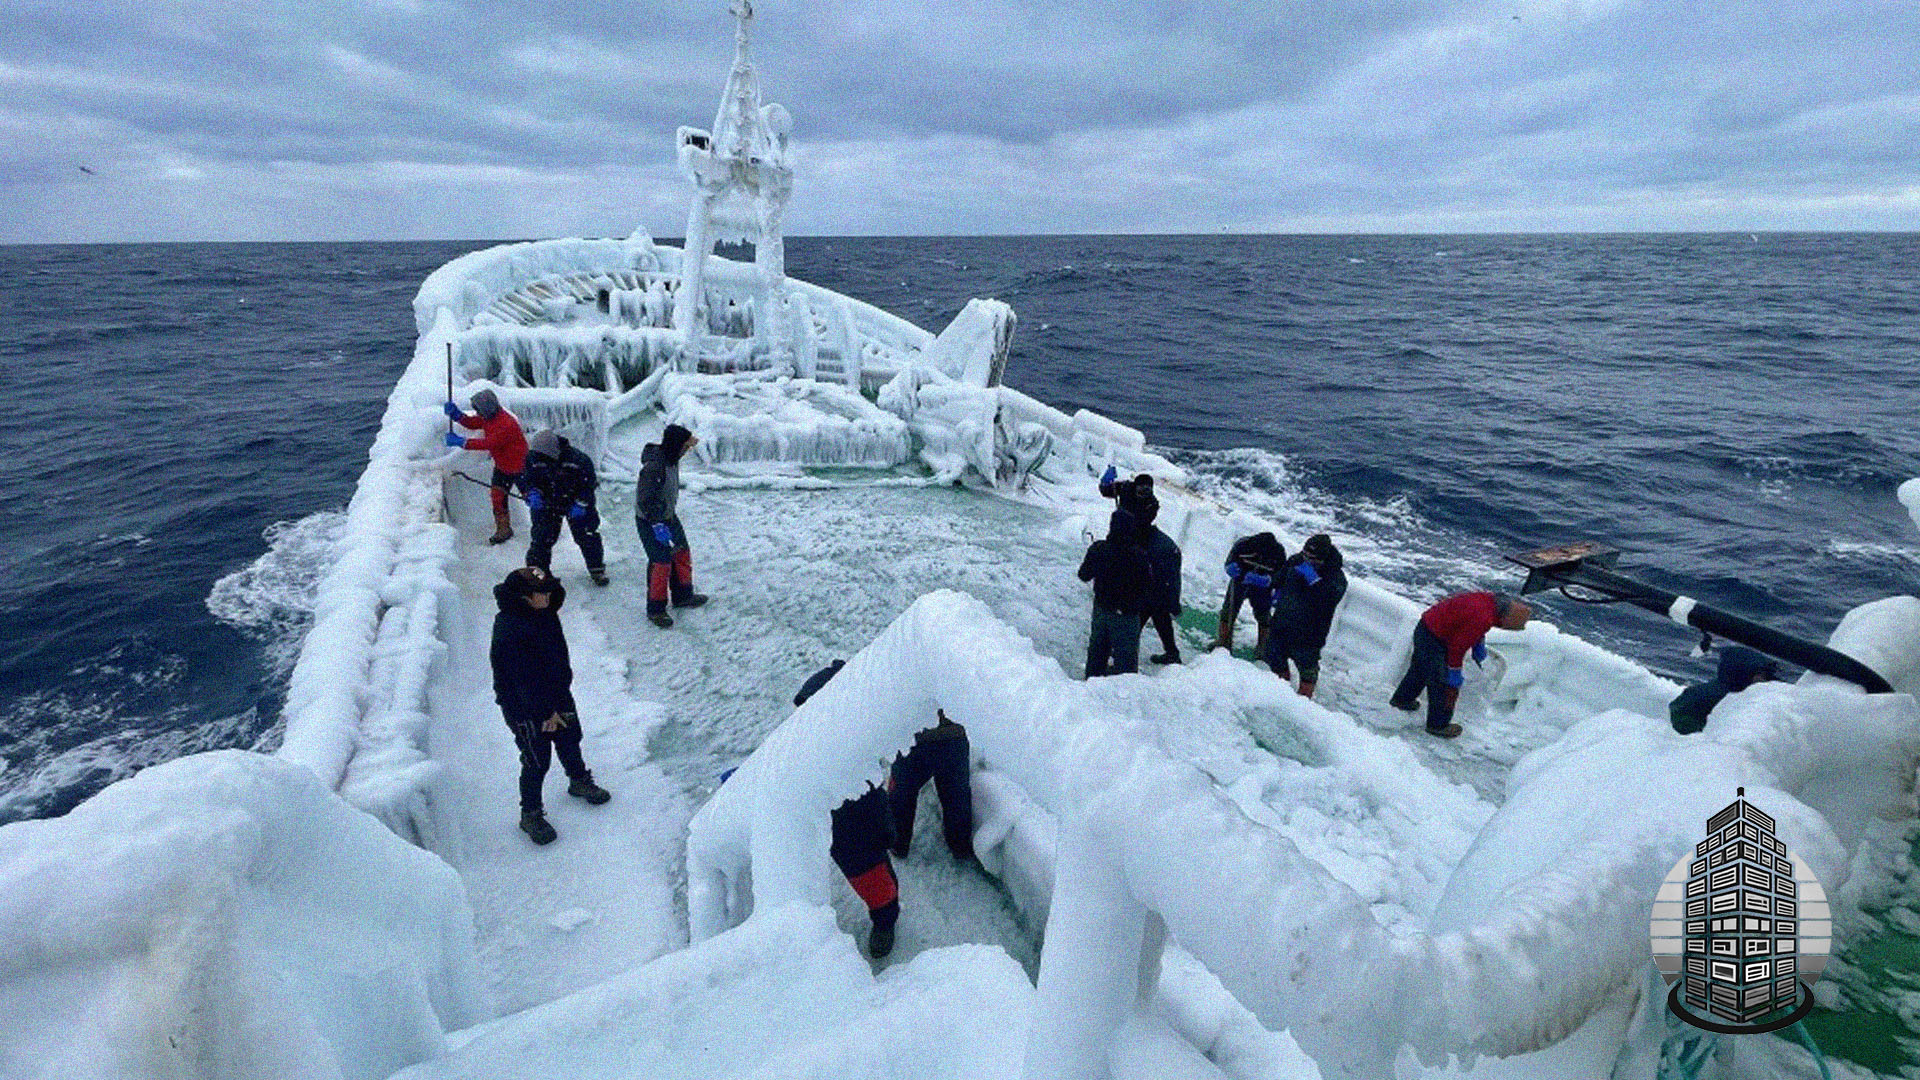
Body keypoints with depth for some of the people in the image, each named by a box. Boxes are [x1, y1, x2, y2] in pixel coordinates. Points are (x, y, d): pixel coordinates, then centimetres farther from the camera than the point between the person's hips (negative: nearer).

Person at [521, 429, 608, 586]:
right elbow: (526, 480, -1)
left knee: (586, 535, -2)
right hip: (548, 503, 2)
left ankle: (597, 568, 16)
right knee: (541, 536, -3)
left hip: (575, 502, -2)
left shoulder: (577, 460, -26)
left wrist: (581, 504, -21)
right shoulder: (533, 460, -16)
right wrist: (532, 493, -21)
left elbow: (588, 483, -15)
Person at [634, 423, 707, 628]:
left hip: (668, 516, 9)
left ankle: (683, 596, 36)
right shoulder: (654, 468, -30)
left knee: (682, 554, 17)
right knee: (661, 563, -4)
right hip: (650, 521, -9)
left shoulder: (671, 459, -1)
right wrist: (658, 526, -25)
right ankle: (655, 609, 13)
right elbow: (646, 501, -28)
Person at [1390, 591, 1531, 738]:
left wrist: (1479, 645, 16)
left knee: (1419, 670, 31)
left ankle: (1402, 699, 53)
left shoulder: (1490, 599, -5)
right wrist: (1454, 674, -12)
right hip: (1433, 641, -10)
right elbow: (1458, 648, -23)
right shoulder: (1481, 619, -31)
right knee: (1445, 685, 4)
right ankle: (1438, 725, 21)